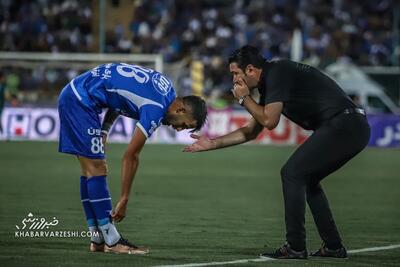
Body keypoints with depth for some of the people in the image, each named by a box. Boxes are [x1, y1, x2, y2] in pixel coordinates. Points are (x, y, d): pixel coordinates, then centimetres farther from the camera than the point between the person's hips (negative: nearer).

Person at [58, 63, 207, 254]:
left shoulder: (167, 88, 7)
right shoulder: (156, 110, -19)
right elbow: (131, 156, -15)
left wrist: (103, 131, 13)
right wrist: (123, 201, -10)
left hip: (75, 93, 10)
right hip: (80, 100, -10)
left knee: (90, 171, 10)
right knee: (97, 169, -9)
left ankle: (98, 240, 12)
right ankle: (112, 242, -7)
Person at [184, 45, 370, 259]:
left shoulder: (277, 73, -8)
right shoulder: (270, 82, 22)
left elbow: (269, 120, -14)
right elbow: (250, 132, 29)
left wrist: (244, 98, 2)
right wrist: (212, 143, 27)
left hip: (342, 125, -10)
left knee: (292, 173, -6)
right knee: (306, 179, 19)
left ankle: (295, 247, -5)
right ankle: (333, 247, 20)